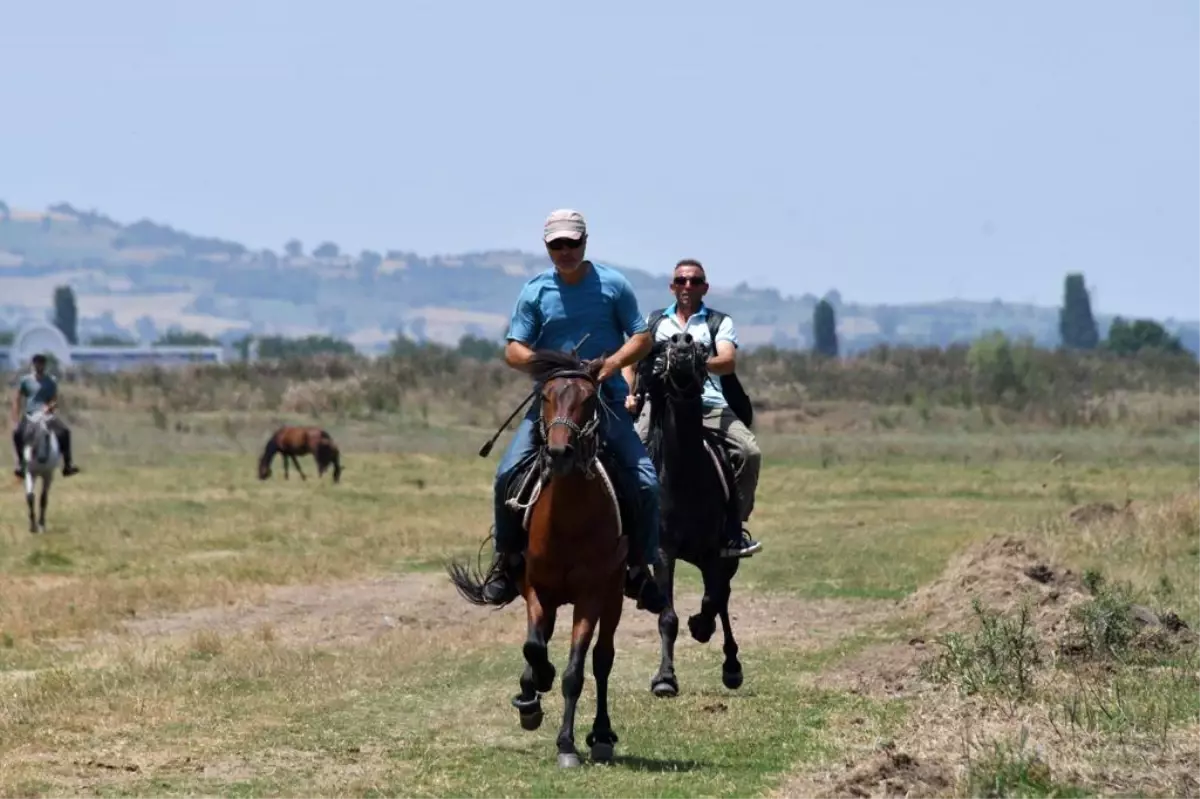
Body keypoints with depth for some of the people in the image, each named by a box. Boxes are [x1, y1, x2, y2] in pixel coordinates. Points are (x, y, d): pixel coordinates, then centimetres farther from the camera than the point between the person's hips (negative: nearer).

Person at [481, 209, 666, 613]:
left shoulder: (613, 285, 2)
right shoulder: (535, 291, 3)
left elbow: (642, 337, 3)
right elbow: (514, 351, 1)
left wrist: (613, 362, -17)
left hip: (606, 398, 0)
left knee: (645, 482, -13)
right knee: (508, 473, -16)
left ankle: (639, 568, 3)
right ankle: (507, 557, 2)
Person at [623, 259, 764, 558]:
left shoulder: (719, 323, 14)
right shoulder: (654, 323, 22)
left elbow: (729, 362, -3)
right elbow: (631, 360, 18)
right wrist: (629, 393, -2)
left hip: (709, 406, -1)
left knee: (749, 452, -23)